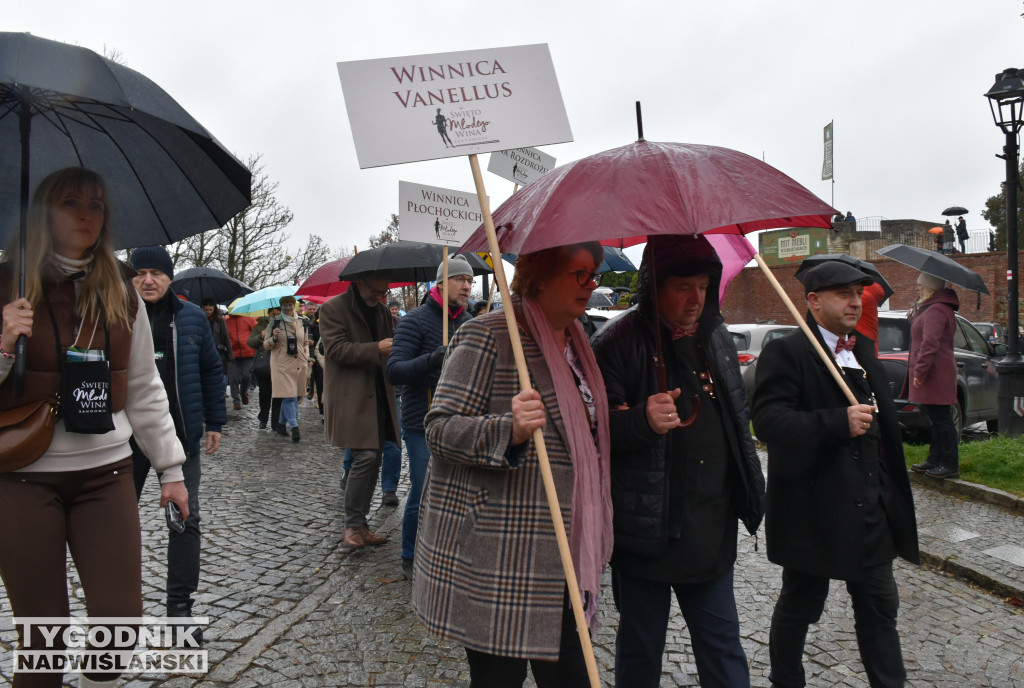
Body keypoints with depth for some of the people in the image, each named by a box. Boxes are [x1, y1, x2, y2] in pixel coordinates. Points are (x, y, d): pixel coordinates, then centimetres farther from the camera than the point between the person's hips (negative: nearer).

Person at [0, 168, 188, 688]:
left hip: (106, 471, 2)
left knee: (122, 620, 1)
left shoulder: (121, 292, 6)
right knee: (42, 630, 5)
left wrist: (171, 468, 9)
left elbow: (145, 388, 10)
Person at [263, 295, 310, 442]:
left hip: (299, 364, 4)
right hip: (281, 365, -4)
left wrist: (307, 358, 10)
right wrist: (274, 338, -16)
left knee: (294, 397, 6)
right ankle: (294, 427, -14)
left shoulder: (301, 322, 13)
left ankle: (282, 423, 23)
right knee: (289, 396, -12)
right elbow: (266, 345, 4)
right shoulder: (274, 322, 2)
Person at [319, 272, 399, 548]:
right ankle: (353, 525, 1)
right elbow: (335, 348, -15)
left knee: (373, 460, 8)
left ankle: (360, 526, 19)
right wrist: (376, 349, -23)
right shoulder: (333, 309, -4)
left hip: (378, 396, 7)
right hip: (351, 398, -7)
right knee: (365, 456, -15)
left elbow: (391, 342, 24)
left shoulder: (381, 310, 17)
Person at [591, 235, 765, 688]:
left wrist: (749, 491, 21)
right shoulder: (619, 343, -12)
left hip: (713, 530, 5)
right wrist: (641, 421, -32)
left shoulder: (716, 337, 9)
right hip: (645, 528, -5)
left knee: (723, 646, 16)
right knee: (641, 649, 12)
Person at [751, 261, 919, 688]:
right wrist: (838, 423, -31)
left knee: (879, 606, 14)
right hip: (814, 506, -7)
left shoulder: (862, 350, 13)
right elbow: (767, 421, -26)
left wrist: (889, 490, 19)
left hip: (870, 507, 7)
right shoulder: (785, 352, -13)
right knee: (800, 606, 12)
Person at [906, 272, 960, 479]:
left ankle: (950, 465, 0)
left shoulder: (935, 311, -16)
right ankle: (935, 460, 24)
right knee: (937, 419, 16)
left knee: (941, 420, -5)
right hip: (936, 374, 11)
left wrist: (920, 371, -22)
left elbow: (930, 344, -23)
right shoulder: (929, 308, 17)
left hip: (936, 375, -11)